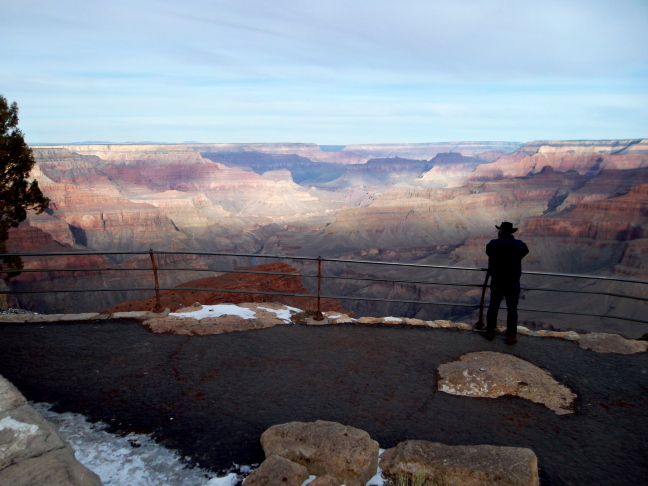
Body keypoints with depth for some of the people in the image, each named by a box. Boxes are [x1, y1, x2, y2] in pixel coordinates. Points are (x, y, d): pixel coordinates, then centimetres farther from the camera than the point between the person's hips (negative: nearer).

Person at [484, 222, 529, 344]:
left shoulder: (493, 244, -10)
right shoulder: (519, 245, -8)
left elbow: (488, 252, 10)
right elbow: (525, 251, 13)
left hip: (496, 282, 1)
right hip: (513, 283, -1)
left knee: (493, 307, 14)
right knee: (512, 310, 8)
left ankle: (490, 332, 24)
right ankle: (511, 336, 15)